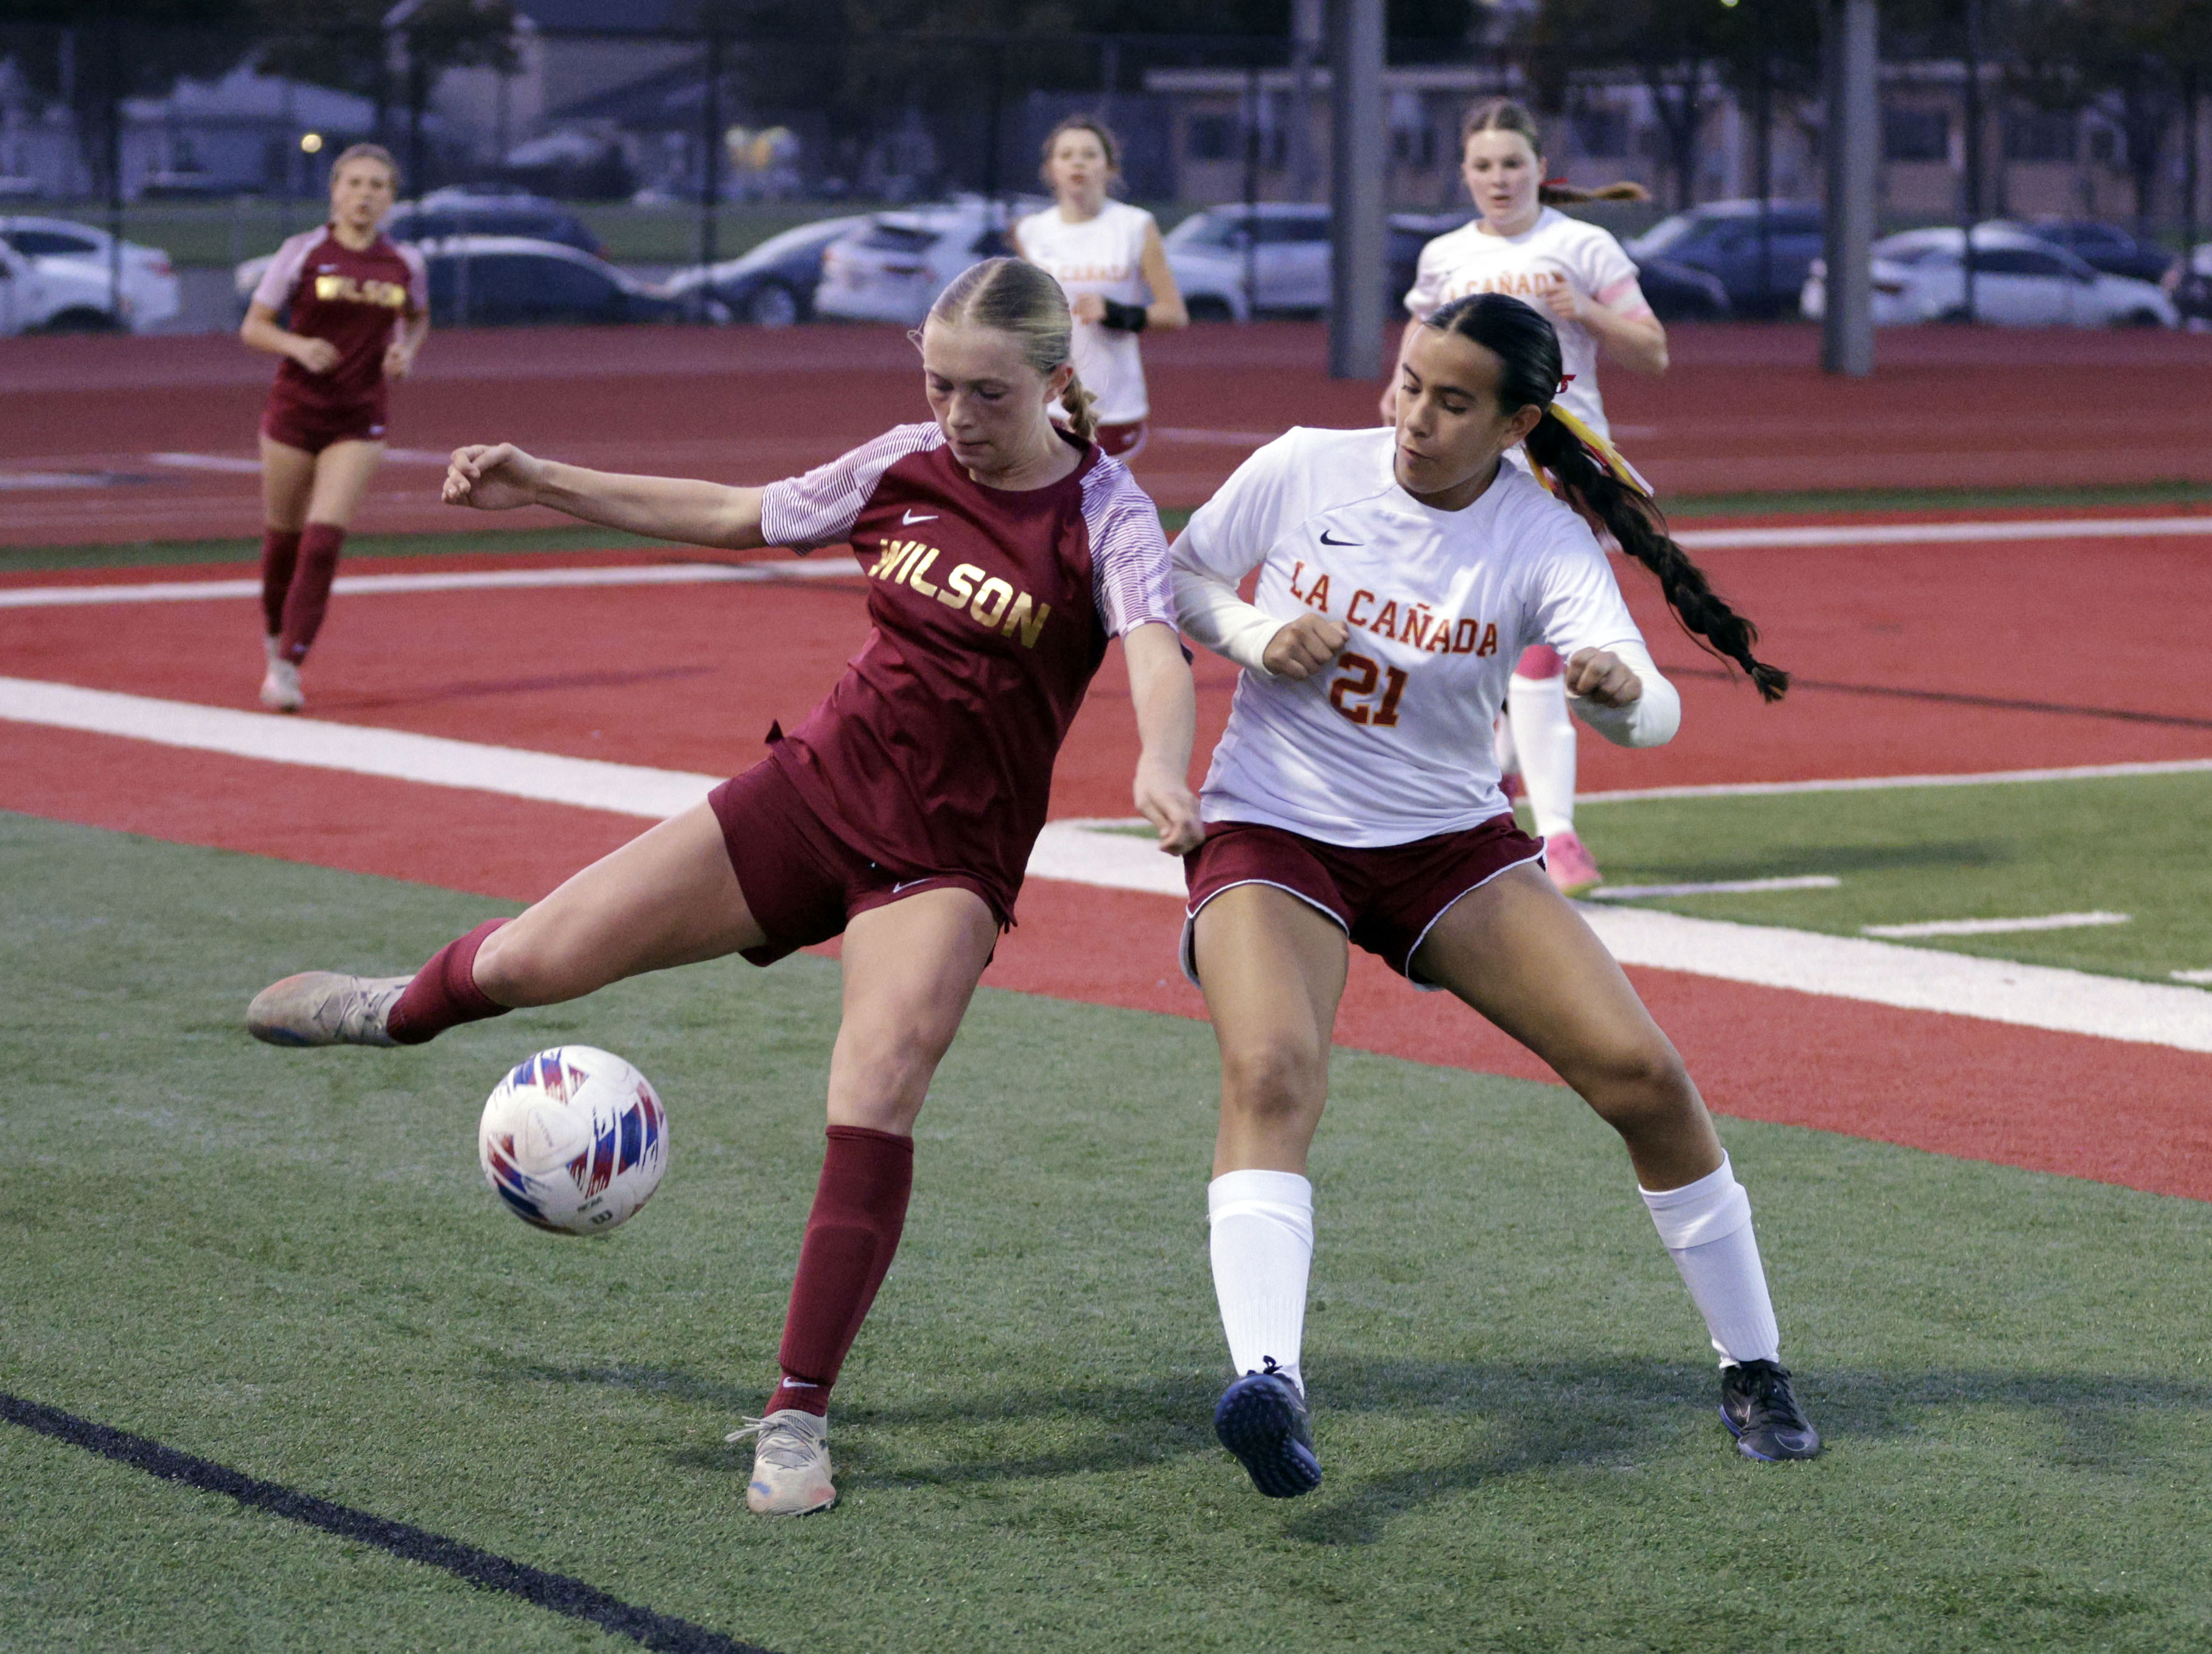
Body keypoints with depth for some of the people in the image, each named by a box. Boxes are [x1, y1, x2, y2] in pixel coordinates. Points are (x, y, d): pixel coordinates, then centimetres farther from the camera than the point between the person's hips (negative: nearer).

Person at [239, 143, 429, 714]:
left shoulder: (405, 264, 1)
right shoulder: (304, 253, -6)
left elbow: (418, 319, 21)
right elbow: (253, 327, -1)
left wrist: (405, 352, -1)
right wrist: (298, 346, -20)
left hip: (358, 421, 1)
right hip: (294, 410, -1)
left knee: (324, 542, -13)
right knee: (283, 538, 10)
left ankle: (288, 667, -9)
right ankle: (274, 638, 37)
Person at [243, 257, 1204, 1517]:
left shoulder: (1106, 513, -13)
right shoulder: (905, 466, 1)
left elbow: (1156, 651, -31)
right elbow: (733, 517, 15)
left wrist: (1161, 770, -53)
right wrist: (546, 485, 13)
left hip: (947, 860, -4)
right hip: (815, 789, 4)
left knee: (876, 1095, -25)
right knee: (540, 960, 2)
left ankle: (799, 1420, -14)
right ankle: (404, 1012, 39)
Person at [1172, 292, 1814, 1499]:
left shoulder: (1546, 542, -11)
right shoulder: (1302, 470, -8)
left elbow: (1652, 715, -25)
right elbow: (1178, 581, 7)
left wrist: (1619, 688, -49)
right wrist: (1257, 637, -14)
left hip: (1451, 843, 1)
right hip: (1271, 834, -1)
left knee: (1642, 1074, -9)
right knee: (1270, 1073, -31)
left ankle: (1751, 1367, 10)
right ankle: (1267, 1383, -45)